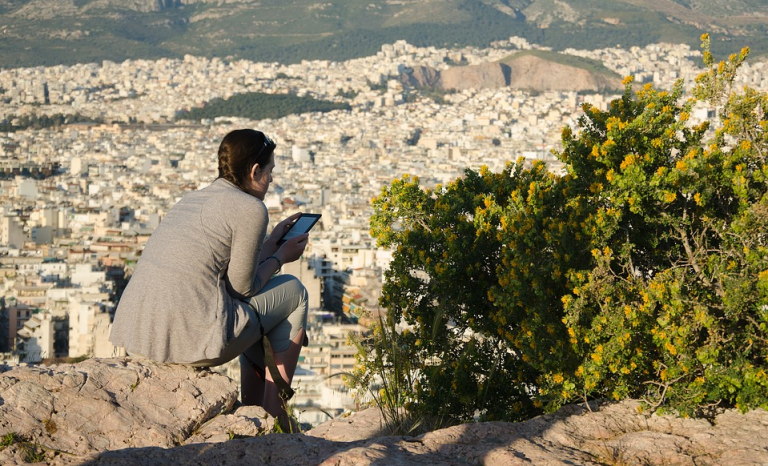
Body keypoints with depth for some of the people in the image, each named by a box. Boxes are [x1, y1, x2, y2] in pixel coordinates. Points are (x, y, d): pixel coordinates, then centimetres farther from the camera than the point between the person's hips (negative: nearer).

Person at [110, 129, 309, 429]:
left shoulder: (192, 200, 20)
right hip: (189, 339, -9)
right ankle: (274, 419, 18)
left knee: (254, 313, 32)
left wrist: (272, 242, 35)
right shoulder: (250, 208, -5)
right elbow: (242, 288, -1)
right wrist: (280, 257, 16)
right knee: (294, 293, 14)